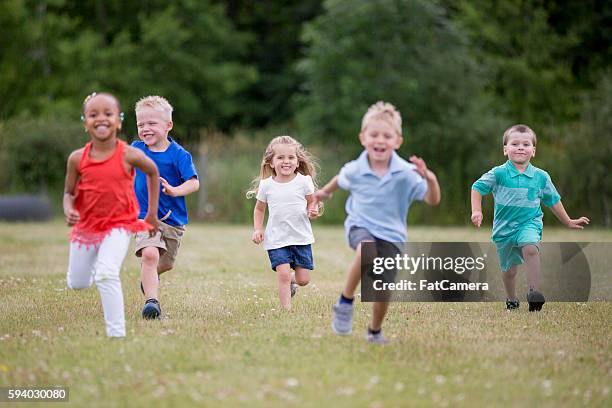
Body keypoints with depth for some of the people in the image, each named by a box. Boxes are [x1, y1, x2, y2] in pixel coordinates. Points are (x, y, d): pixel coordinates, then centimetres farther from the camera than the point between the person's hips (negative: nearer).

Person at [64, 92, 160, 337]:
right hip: (85, 227, 4)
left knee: (106, 275, -28)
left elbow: (153, 172, 6)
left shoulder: (128, 156, -15)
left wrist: (153, 212, 10)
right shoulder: (77, 159, -10)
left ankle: (117, 333, -23)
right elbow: (69, 192, 3)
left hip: (118, 226, -4)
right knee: (77, 284, 18)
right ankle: (94, 259, 54)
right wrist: (68, 210, -21)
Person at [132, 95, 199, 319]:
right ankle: (151, 300, -27)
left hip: (173, 219, 0)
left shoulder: (179, 154, -12)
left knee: (166, 263, 16)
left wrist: (175, 191, -37)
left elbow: (194, 183, -20)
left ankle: (150, 276, 51)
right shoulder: (136, 149, -1)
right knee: (149, 254, -26)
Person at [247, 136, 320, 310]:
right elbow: (259, 209, 12)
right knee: (283, 274, -15)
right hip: (277, 238, -1)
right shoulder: (266, 185, -2)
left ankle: (291, 280, 36)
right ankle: (286, 309, -4)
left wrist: (313, 210, -14)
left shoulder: (304, 181, -4)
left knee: (303, 279, 2)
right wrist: (257, 229, -1)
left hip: (301, 237, 1)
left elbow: (311, 202, 9)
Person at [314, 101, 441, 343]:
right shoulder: (354, 171, -10)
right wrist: (326, 191, 34)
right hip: (360, 226, -1)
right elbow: (341, 180, 16)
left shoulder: (406, 173, -16)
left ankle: (375, 331, 27)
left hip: (391, 235, 1)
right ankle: (345, 302, -18)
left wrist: (430, 179, -41)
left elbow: (432, 200, -22)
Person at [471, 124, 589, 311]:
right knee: (509, 269, 10)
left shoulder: (540, 177, -1)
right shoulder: (498, 174, -8)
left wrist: (569, 222, 20)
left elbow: (553, 201, 13)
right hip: (504, 227, 0)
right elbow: (477, 188, 0)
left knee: (530, 248, -32)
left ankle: (534, 292, -29)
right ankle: (511, 300, 36)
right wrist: (476, 211, -13)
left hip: (529, 223, 0)